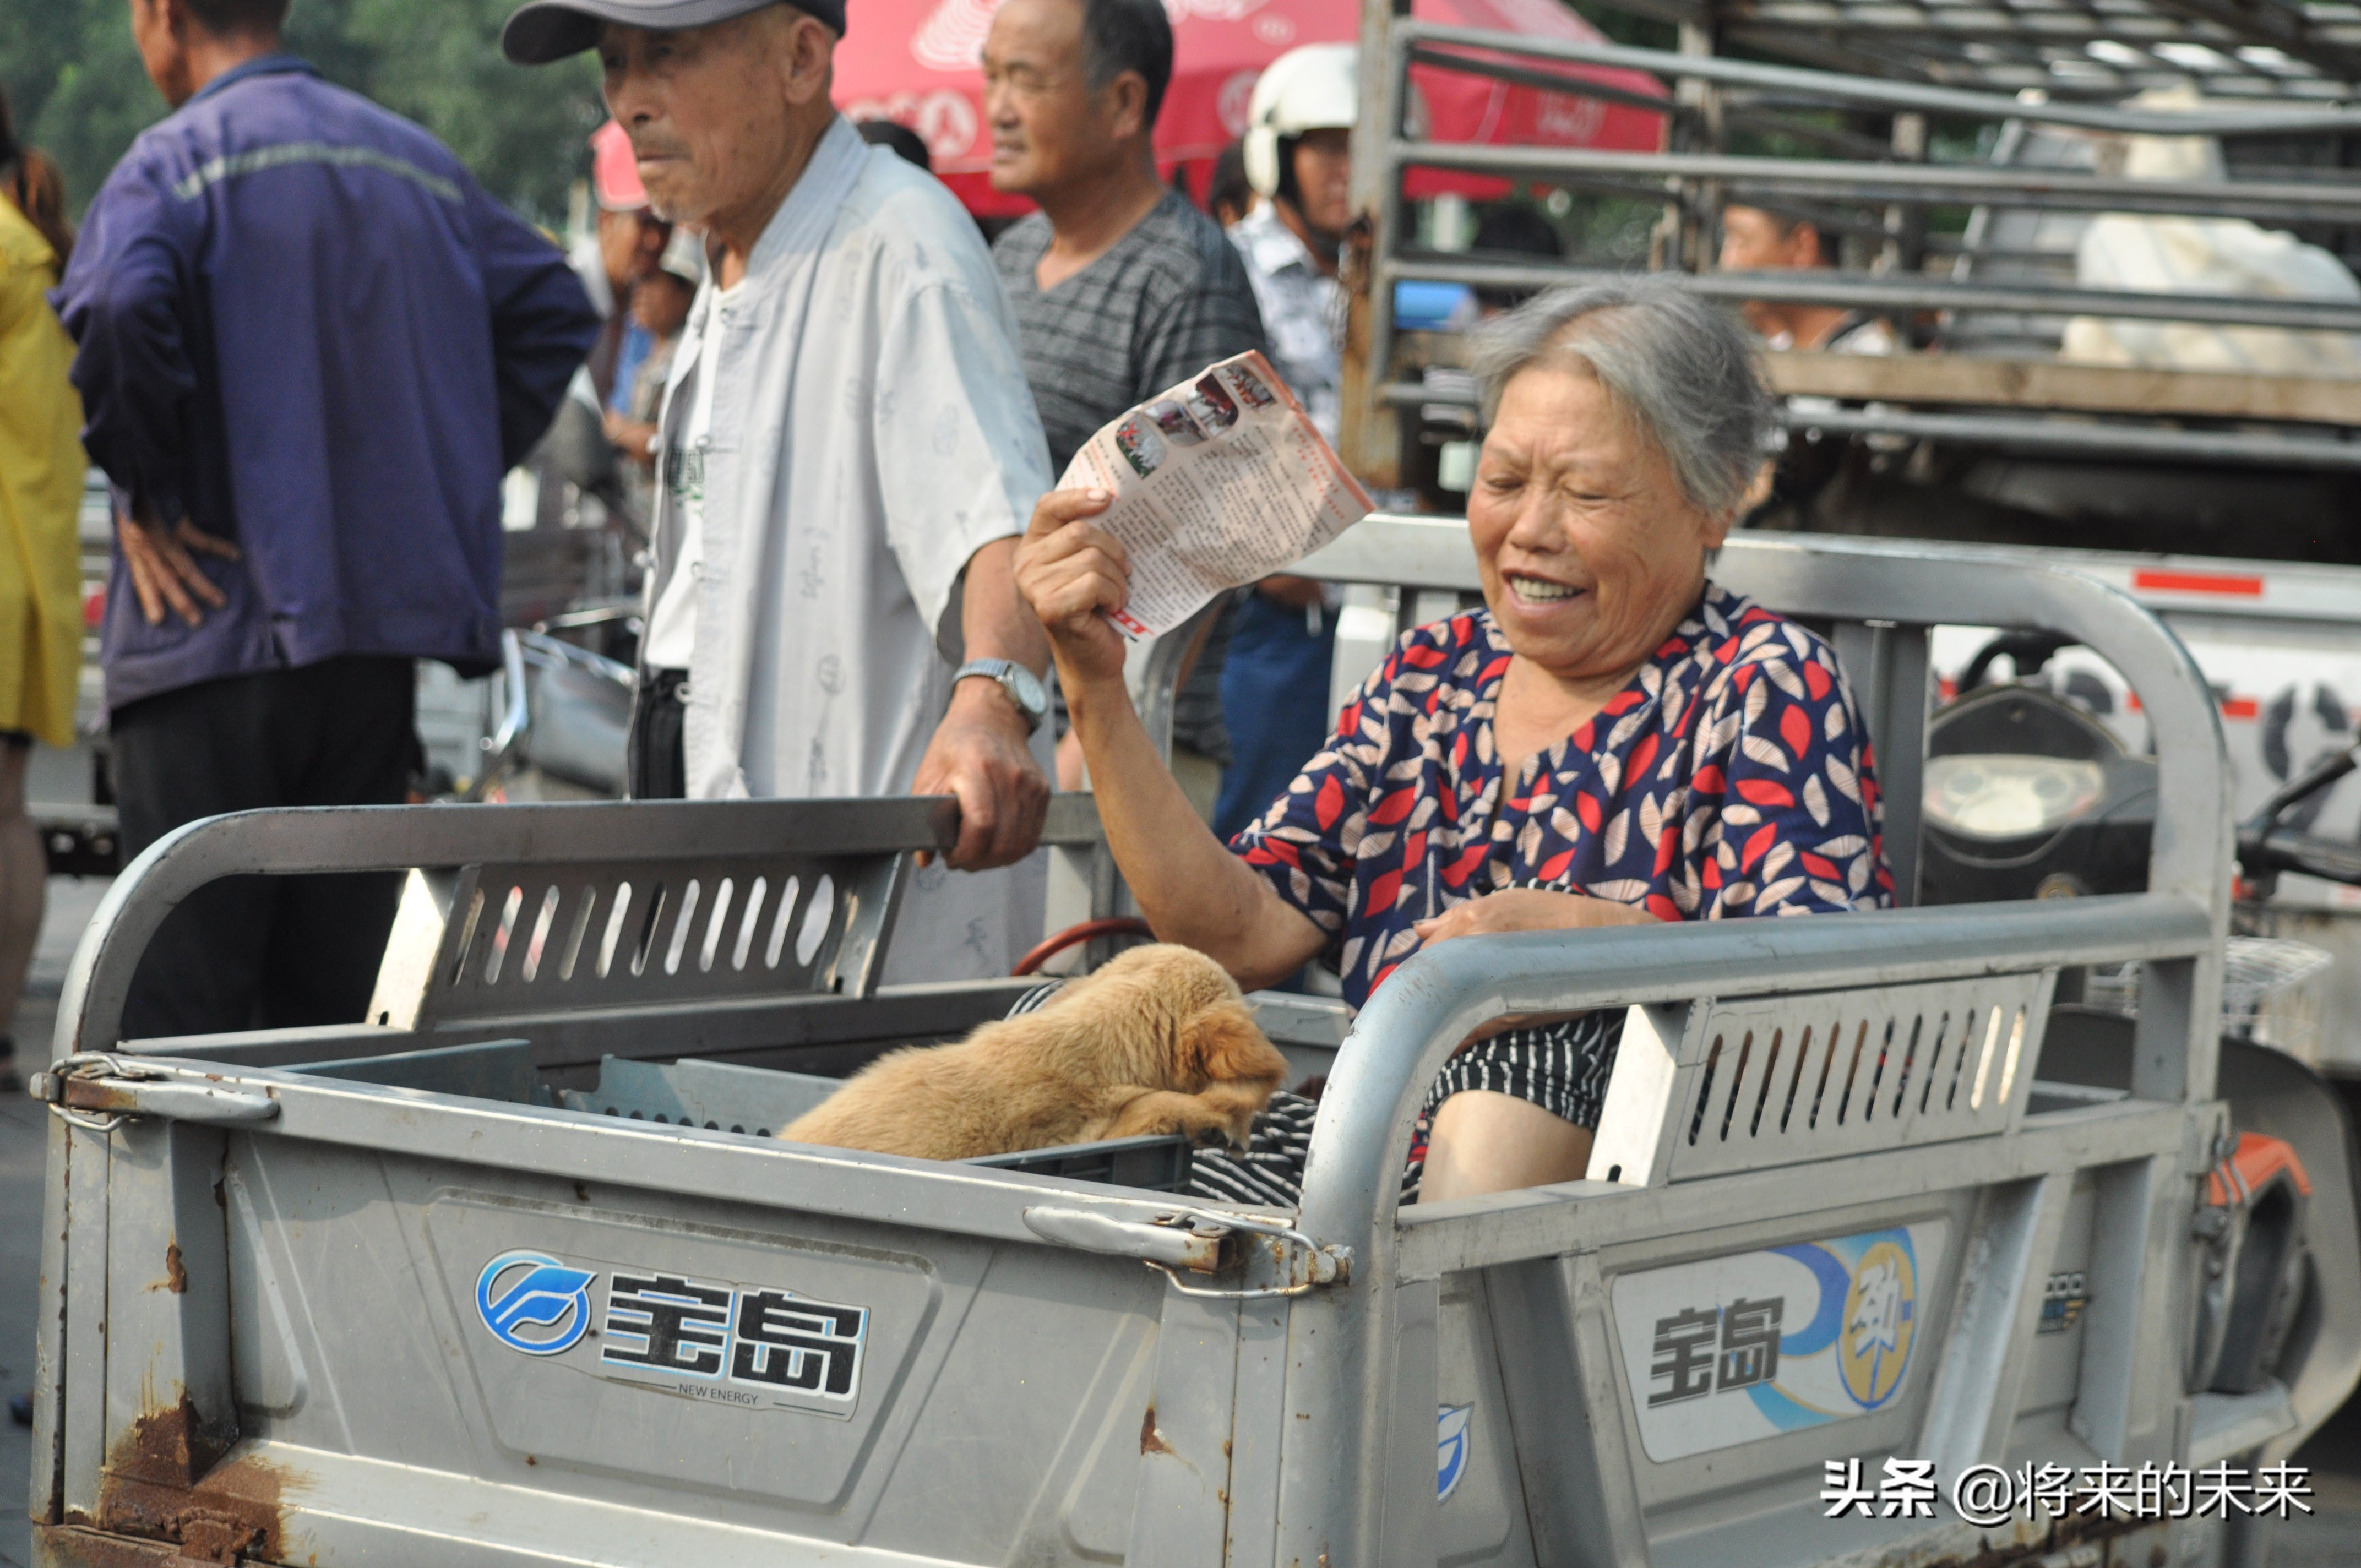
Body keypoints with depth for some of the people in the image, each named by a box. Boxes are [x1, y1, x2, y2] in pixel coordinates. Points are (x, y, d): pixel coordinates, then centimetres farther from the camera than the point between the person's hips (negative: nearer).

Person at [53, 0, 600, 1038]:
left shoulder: (173, 162, -6)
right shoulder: (414, 160, 14)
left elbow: (122, 307, -26)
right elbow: (554, 309, 17)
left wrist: (142, 492, -13)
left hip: (221, 632, -6)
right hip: (384, 630, 6)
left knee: (182, 992, -3)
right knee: (337, 983, 11)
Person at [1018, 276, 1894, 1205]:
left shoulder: (1764, 688, 1)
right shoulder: (1430, 680, 17)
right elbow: (1237, 934, 8)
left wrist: (1583, 933, -27)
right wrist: (1096, 687, 0)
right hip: (1389, 1152, 5)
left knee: (1534, 1037, -37)